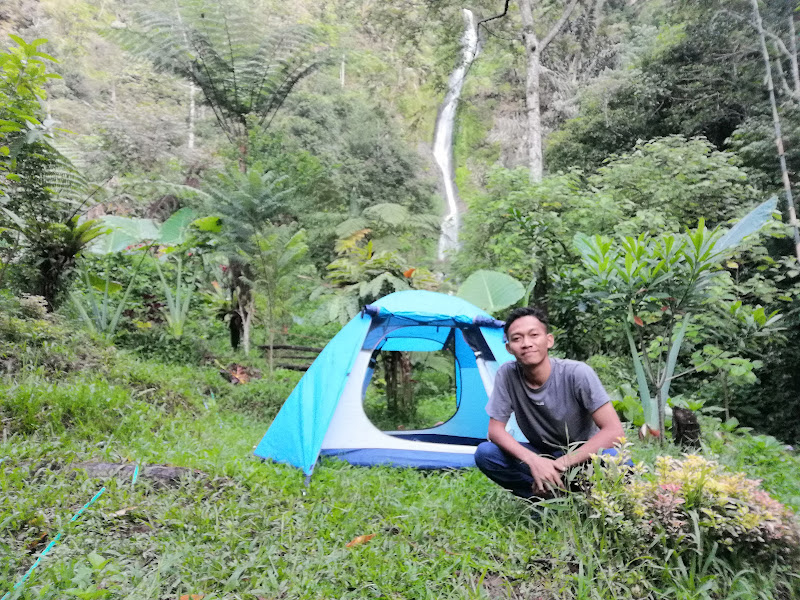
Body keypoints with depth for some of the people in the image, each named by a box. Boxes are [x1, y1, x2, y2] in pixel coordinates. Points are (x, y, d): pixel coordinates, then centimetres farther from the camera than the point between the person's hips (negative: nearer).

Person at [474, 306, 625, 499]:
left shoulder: (577, 373, -24)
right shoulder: (507, 374, -17)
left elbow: (613, 431, -24)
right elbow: (495, 429, -12)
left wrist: (562, 464, -29)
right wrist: (532, 460, -31)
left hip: (582, 457, -2)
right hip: (540, 457, 2)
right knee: (484, 453, -23)